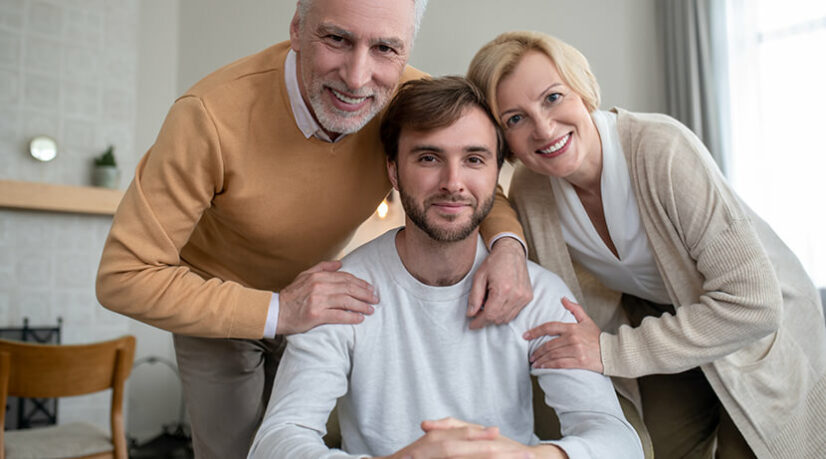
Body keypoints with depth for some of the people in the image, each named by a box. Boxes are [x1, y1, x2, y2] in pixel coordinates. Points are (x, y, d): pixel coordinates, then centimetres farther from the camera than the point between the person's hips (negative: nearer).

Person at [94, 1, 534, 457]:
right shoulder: (211, 115, -35)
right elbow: (124, 277, -29)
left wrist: (507, 242, -29)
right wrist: (276, 311, -36)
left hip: (320, 297, 3)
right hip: (214, 306, -2)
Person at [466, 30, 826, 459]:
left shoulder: (663, 148, -34)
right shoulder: (528, 191, -17)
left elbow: (752, 303, -34)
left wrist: (612, 351, -33)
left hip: (759, 336, -3)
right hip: (664, 327, 4)